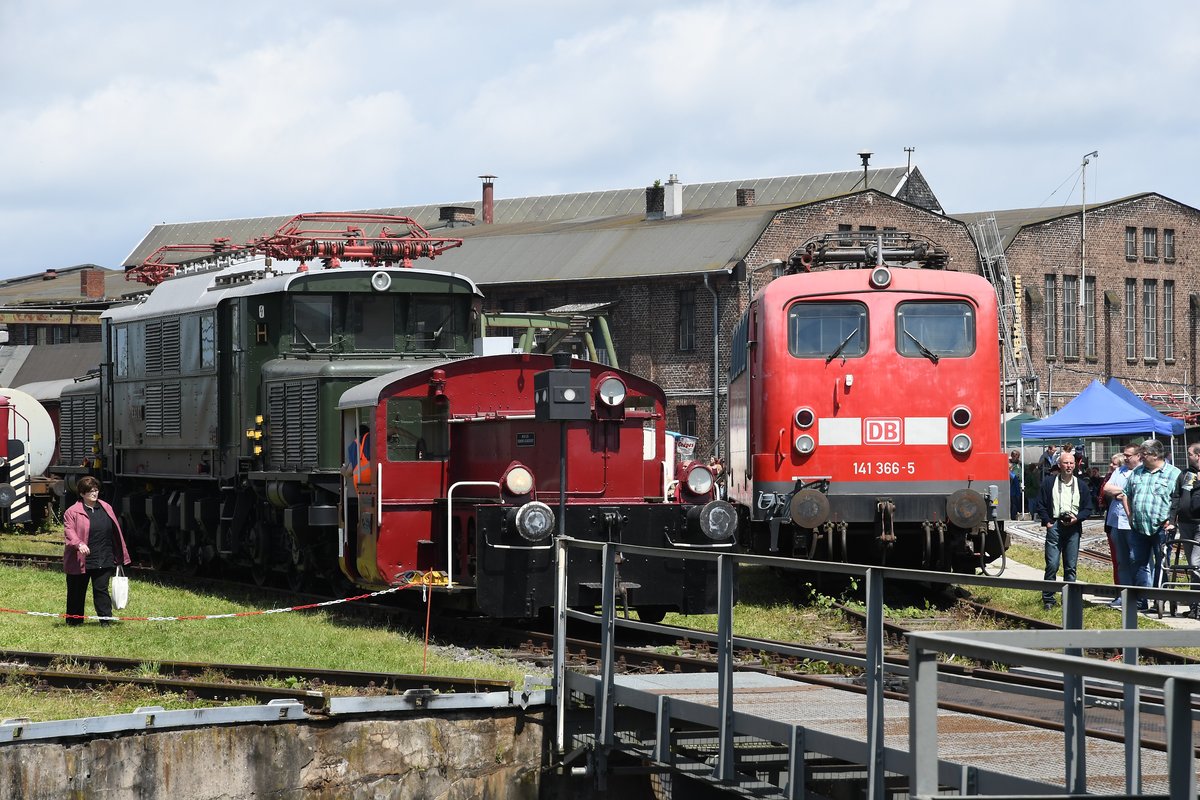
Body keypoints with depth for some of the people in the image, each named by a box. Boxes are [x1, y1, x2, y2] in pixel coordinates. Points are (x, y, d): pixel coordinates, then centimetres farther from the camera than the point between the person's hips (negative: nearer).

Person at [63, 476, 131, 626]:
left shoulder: (106, 509, 10)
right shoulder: (72, 512, -4)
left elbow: (115, 533, 15)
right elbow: (69, 531, -15)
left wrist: (118, 557, 15)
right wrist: (79, 544, -35)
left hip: (103, 561, 2)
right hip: (80, 561, -2)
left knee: (101, 590, -1)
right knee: (77, 592, 8)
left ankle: (106, 619, -1)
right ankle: (74, 619, 20)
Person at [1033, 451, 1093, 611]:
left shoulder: (1081, 485, 12)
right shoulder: (1049, 483, 7)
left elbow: (1088, 508, 12)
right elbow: (1041, 505, 6)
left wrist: (1077, 518, -6)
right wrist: (1047, 522, -4)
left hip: (1073, 527, 2)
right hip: (1054, 526, -2)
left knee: (1071, 566, 4)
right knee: (1052, 565, -8)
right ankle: (1048, 599, -3)